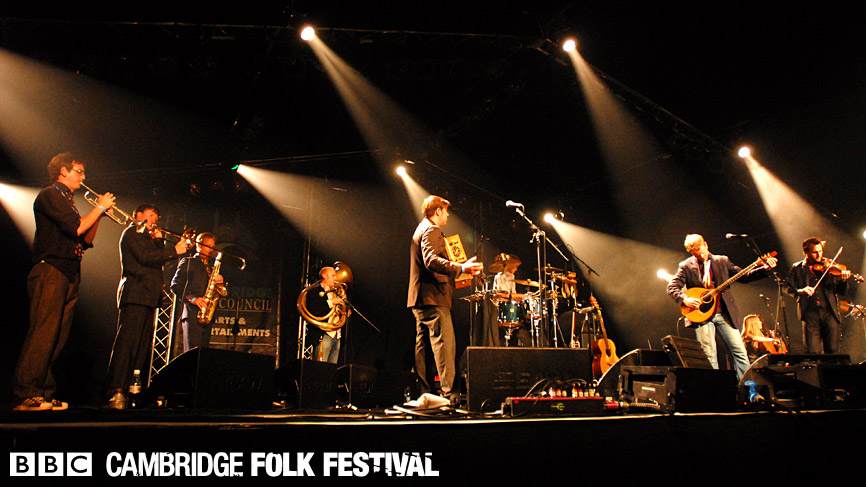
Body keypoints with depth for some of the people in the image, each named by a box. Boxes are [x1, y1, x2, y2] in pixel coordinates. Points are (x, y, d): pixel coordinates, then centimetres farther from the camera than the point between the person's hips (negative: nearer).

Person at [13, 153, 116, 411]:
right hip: (50, 271, -9)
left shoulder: (66, 201, 25)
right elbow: (75, 228, -16)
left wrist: (99, 214, 12)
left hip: (68, 275, 9)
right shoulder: (50, 195, -3)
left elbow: (86, 240, 23)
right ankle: (26, 395, -12)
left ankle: (43, 393, 8)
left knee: (57, 337, 6)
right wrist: (99, 208, -3)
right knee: (42, 334, -13)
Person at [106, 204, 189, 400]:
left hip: (148, 297, 9)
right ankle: (117, 390, -17)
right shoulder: (132, 232, 2)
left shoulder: (147, 237, 29)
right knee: (127, 342, -14)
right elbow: (145, 257, -13)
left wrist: (159, 241, 8)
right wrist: (174, 251, -15)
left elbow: (158, 259, 20)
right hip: (135, 295, -9)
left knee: (143, 346, 4)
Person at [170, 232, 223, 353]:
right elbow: (175, 285, 0)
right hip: (192, 313, -5)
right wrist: (192, 298, -14)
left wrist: (220, 282, -1)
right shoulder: (187, 262, 9)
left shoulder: (213, 265, 25)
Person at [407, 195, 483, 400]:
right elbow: (431, 260, -24)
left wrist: (457, 270, 31)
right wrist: (460, 268, -31)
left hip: (419, 298, 11)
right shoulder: (431, 230, -8)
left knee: (421, 343, 9)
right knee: (445, 343, -13)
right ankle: (447, 391, -17)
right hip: (433, 298, -11)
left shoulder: (421, 229, 24)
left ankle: (422, 391, 12)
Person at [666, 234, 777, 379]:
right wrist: (684, 299, -17)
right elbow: (672, 287, 0)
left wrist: (765, 269, -2)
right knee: (709, 355, -3)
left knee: (739, 350, -1)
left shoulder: (722, 261, 10)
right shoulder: (686, 266, 3)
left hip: (724, 313, 2)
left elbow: (744, 276, 10)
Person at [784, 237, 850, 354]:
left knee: (833, 351, -1)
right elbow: (787, 287, 1)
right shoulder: (797, 268, 10)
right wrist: (799, 290, -19)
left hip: (830, 313, 1)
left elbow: (842, 291, 10)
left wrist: (843, 280, -11)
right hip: (810, 313, -1)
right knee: (812, 352, -7)